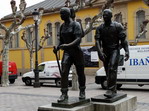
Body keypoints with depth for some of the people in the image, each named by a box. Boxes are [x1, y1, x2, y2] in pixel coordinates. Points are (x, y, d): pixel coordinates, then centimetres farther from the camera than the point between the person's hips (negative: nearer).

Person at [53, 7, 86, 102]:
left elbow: (78, 39, -22)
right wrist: (57, 48, 0)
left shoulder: (76, 24, -10)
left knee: (80, 73, 8)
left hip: (76, 51, -4)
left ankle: (82, 92, 28)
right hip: (67, 52, 4)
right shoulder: (62, 26, 10)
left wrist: (68, 45, -36)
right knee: (64, 72, -13)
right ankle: (64, 94, -10)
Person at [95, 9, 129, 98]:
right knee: (108, 71, 7)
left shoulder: (118, 26, -2)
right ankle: (114, 90, 19)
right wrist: (100, 52, -22)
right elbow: (97, 40, -6)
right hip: (105, 52, 4)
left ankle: (111, 90, -25)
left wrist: (127, 51, -18)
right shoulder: (100, 28, 5)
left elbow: (123, 39, -5)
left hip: (115, 50, -4)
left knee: (112, 68, -22)